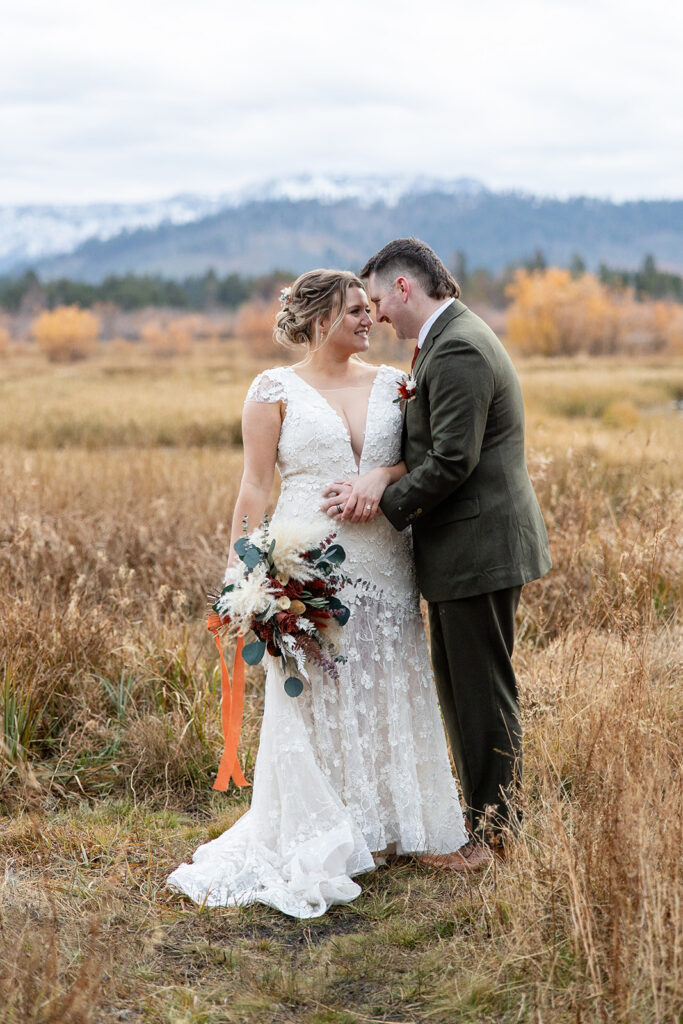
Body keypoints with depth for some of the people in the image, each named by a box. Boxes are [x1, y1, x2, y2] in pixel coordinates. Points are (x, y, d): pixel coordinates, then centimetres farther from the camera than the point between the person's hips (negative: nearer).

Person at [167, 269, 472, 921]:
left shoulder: (389, 383, 10)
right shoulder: (275, 390, -1)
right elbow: (255, 488, -3)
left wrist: (383, 476, -12)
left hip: (383, 566, 4)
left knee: (386, 692, 9)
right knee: (317, 700, 2)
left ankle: (384, 827, 23)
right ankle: (324, 842, 13)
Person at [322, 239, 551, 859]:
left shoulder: (457, 350, -18)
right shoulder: (456, 338, 15)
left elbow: (452, 461, -23)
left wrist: (384, 500, -13)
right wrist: (380, 486, 2)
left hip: (478, 548, -11)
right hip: (471, 547, 11)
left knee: (483, 695, 0)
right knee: (460, 687, 18)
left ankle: (493, 836, 12)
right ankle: (484, 814, 29)